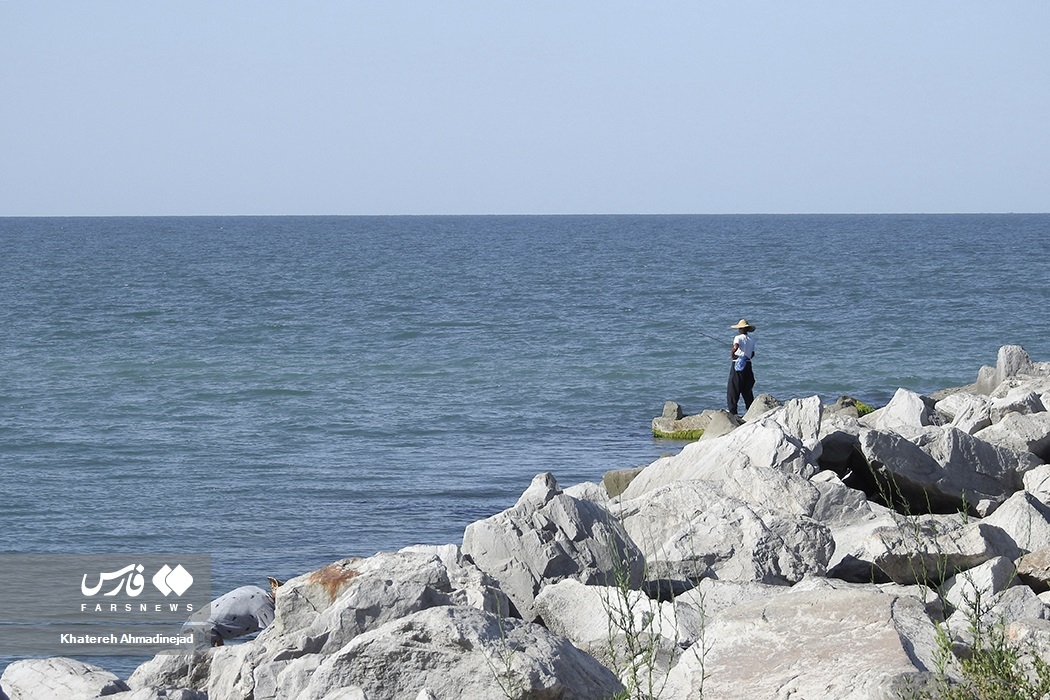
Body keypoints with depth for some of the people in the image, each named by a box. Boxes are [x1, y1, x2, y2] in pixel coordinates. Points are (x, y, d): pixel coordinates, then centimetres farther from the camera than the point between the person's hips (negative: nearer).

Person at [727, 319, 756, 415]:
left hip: (737, 365, -6)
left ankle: (733, 412, -7)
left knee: (733, 391, -1)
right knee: (747, 391, 12)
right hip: (748, 365, 6)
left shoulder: (738, 338, -9)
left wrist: (732, 353, -12)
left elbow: (736, 346, -30)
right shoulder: (751, 340, 9)